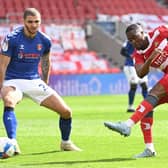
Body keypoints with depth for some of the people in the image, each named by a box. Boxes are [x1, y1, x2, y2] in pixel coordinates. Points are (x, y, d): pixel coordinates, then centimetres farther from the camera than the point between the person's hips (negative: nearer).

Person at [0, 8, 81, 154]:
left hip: (35, 81, 4)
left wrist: (45, 84, 21)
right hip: (13, 81, -4)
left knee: (66, 111, -1)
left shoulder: (45, 41, -2)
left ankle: (66, 143, 26)